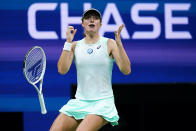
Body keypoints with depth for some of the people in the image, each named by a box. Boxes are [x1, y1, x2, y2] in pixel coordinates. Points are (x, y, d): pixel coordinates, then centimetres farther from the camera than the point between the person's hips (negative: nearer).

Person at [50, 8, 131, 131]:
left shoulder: (109, 44, 0)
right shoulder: (75, 45, 8)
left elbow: (126, 70, -11)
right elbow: (62, 70, -6)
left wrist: (119, 42, -20)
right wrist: (68, 42, -10)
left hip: (103, 102, -4)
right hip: (79, 102, 4)